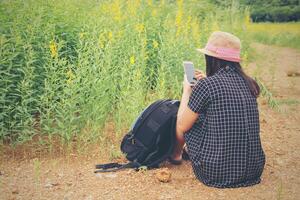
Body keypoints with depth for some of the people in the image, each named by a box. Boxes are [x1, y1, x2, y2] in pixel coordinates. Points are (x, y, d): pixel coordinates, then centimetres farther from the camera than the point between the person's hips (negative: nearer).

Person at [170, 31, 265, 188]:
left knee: (189, 122, 16)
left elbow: (182, 126, -3)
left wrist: (187, 90, 10)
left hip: (215, 174, -6)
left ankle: (176, 155, 44)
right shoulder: (249, 84, 3)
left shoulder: (206, 85, -15)